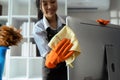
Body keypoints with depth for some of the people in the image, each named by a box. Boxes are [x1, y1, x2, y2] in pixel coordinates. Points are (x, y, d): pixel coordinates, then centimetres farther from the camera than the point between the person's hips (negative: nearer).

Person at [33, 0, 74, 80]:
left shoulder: (67, 22, -6)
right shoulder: (38, 28, -12)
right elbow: (46, 51, -24)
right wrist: (51, 59, -47)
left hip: (70, 68, 2)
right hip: (51, 71, -2)